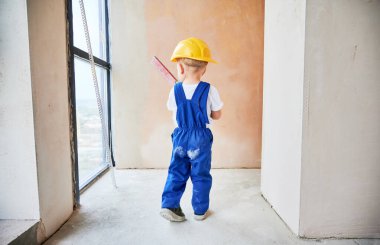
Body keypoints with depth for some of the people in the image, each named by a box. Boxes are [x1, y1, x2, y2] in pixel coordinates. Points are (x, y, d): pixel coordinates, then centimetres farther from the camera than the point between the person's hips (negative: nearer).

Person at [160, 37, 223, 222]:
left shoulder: (175, 90, -7)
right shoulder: (209, 91, -12)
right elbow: (217, 115, -2)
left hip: (180, 136, 2)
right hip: (201, 138, -1)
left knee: (176, 172, 17)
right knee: (201, 175, 12)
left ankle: (169, 204, 14)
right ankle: (200, 210, 25)